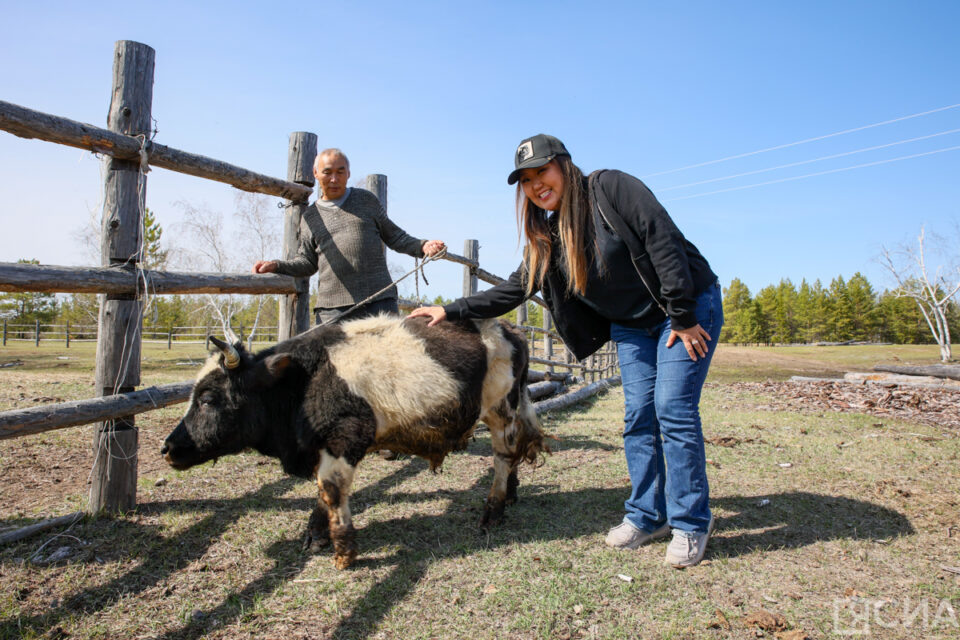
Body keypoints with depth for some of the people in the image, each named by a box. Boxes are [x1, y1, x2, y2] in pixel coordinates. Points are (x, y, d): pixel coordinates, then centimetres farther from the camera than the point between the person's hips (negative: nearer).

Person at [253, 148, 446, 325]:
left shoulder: (366, 200, 13)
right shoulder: (310, 218, 15)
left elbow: (394, 236, 15)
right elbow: (308, 262, 17)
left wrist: (422, 246, -2)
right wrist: (276, 265, 0)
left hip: (379, 300, -1)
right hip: (332, 308, 1)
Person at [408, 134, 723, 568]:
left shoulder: (609, 188, -17)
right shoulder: (546, 236, 2)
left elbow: (662, 242, -21)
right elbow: (511, 291, 4)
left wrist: (683, 316, -22)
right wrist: (451, 311, -1)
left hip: (688, 307, -6)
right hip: (631, 326, 6)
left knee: (673, 410, -11)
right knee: (638, 415, 2)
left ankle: (691, 523, 2)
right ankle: (646, 515, 14)